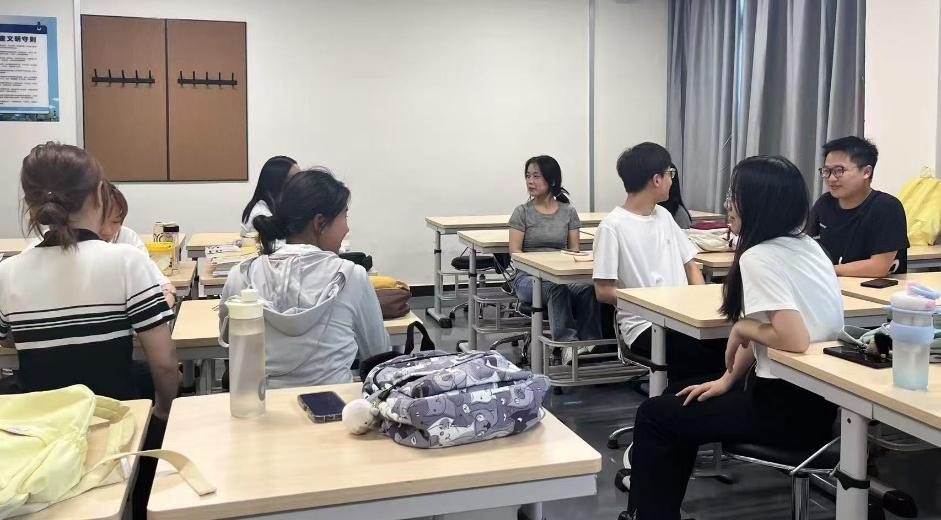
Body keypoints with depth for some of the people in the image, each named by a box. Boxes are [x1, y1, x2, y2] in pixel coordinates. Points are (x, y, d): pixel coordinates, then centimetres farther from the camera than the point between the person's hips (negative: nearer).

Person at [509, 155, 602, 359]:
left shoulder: (569, 211, 13)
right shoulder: (522, 212, 6)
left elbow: (574, 248, 10)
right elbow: (515, 251, 0)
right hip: (528, 275, -2)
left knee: (587, 289, -34)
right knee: (556, 287, -39)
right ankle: (568, 343, -45)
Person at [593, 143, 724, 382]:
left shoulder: (664, 215, 16)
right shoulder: (613, 226, -6)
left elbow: (690, 264, 19)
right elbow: (604, 291, -8)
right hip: (644, 325, -6)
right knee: (702, 358, -31)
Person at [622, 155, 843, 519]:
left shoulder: (759, 257, -21)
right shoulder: (803, 244, 7)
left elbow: (794, 339, -31)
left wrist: (742, 329, -13)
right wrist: (728, 378, 7)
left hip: (792, 406, -10)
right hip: (813, 396, 10)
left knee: (654, 415, 1)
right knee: (681, 404, 22)